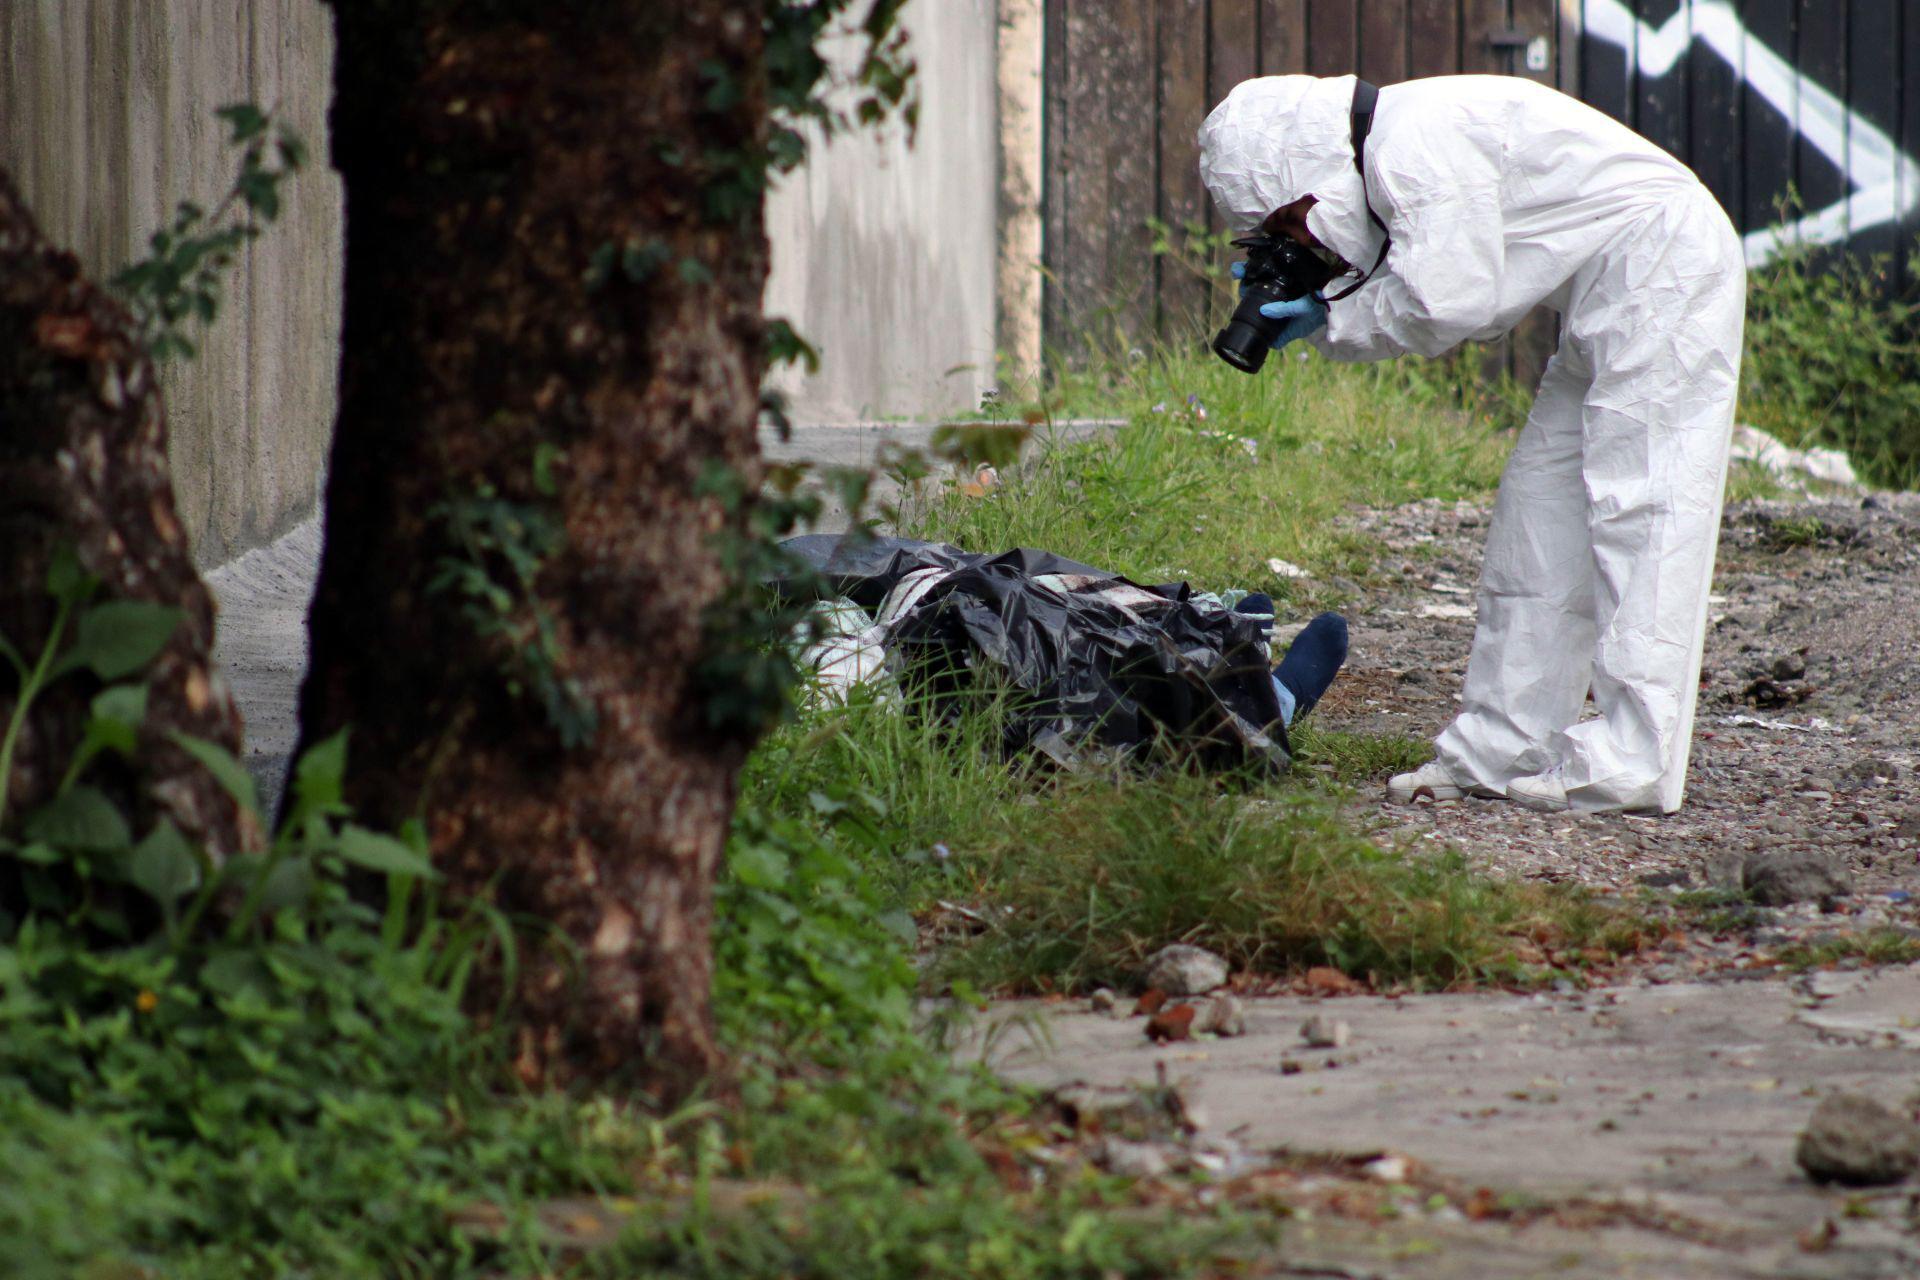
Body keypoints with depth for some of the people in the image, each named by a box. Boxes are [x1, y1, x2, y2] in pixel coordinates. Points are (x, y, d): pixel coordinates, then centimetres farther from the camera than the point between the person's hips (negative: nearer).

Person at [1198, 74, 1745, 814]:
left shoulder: (1416, 142, -20)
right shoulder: (1388, 156, 12)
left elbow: (1446, 303, -24)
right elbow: (1466, 313, 13)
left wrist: (1331, 323, -8)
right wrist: (1308, 312, 3)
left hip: (1663, 273, -11)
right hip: (1608, 306, 11)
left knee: (1636, 504, -14)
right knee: (1541, 513, 9)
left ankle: (1632, 768, -18)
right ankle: (1499, 753, 12)